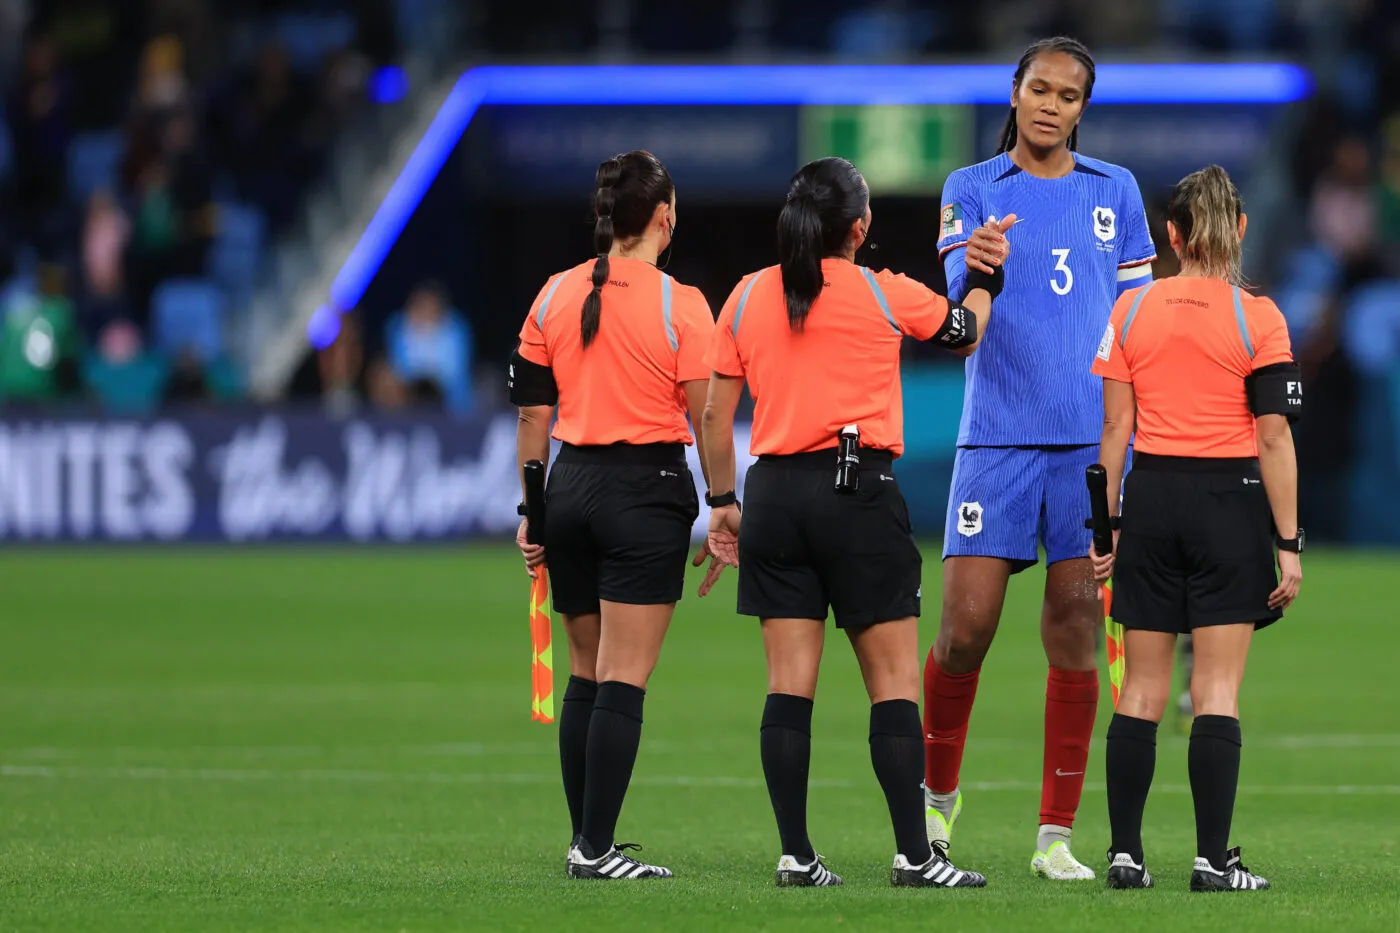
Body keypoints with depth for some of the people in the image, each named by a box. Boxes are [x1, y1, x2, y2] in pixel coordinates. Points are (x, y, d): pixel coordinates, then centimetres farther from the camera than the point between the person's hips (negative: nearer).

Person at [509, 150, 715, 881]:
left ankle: (584, 840, 17)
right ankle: (596, 849, -8)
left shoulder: (555, 296, 5)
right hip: (648, 490, -5)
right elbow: (706, 420, -8)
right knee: (624, 680, -5)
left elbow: (532, 414, 9)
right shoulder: (680, 305, -9)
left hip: (572, 486, 5)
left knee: (586, 675, 14)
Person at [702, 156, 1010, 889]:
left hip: (774, 494, 4)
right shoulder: (884, 295, -3)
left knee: (789, 682, 3)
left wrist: (722, 503, 16)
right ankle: (914, 854, -3)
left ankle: (796, 856, 1)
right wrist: (983, 279, 32)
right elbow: (967, 333, 15)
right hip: (858, 493, -4)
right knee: (894, 678, 1)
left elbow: (716, 412, 8)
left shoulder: (748, 297, 5)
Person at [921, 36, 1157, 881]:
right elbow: (957, 318, -7)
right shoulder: (972, 190, 5)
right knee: (966, 627, -6)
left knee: (1077, 636, -2)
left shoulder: (1115, 191, 11)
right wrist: (974, 273, -30)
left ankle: (1056, 836, 2)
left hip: (1094, 440, 1)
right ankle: (939, 793, 17)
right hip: (998, 439, -1)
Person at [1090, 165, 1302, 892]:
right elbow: (1273, 439, -8)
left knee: (1142, 688, 8)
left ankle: (1125, 853, 7)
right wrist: (1289, 544, -5)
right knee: (1217, 690, -2)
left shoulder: (1130, 310, 3)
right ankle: (1212, 860, -6)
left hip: (1151, 498, 3)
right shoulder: (1258, 320, -7)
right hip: (1230, 501, -3)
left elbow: (1115, 429, 3)